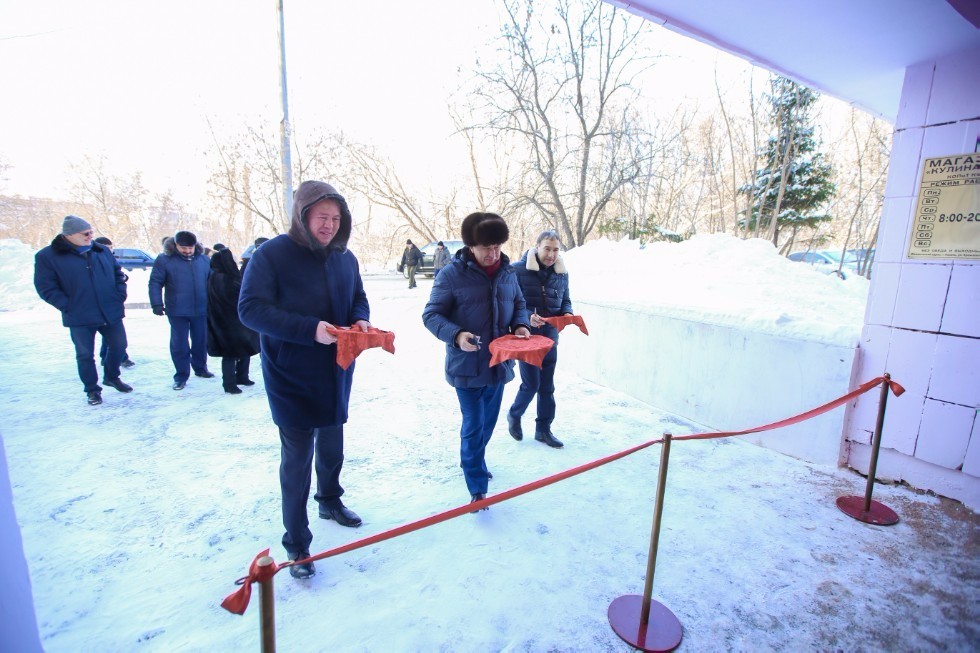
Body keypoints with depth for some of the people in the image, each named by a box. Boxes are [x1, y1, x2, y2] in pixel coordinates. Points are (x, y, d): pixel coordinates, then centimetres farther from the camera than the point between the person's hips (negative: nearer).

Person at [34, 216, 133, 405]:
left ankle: (112, 377, 36)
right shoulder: (47, 256, -6)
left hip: (111, 313, 4)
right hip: (80, 318, -4)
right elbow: (46, 288, -7)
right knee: (85, 354, 7)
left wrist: (120, 296, 3)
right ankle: (92, 389, 23)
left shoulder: (102, 250, 6)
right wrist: (68, 306, -13)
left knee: (119, 345, 14)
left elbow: (118, 274, 15)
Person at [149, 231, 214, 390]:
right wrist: (157, 303, -13)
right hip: (177, 311, -3)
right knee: (179, 343, 3)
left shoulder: (204, 259, 5)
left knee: (201, 341, 13)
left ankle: (200, 368, 31)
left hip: (201, 310, 3)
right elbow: (155, 283, -5)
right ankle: (181, 375, 14)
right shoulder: (164, 260, -5)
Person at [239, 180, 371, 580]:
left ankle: (330, 501, 49)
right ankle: (296, 544, 20)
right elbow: (251, 308, -19)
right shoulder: (271, 254, -14)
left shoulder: (345, 258, 3)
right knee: (298, 457, 2)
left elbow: (358, 298, 13)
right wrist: (310, 329, -30)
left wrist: (360, 320, -11)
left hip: (336, 374, 6)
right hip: (291, 377, -6)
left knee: (332, 446, 23)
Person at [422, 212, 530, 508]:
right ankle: (477, 488, 19)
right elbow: (431, 315, -11)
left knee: (488, 422, 20)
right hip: (466, 366, -5)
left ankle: (473, 461, 46)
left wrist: (520, 325, -4)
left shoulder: (507, 272, 3)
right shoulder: (452, 273, -13)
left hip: (499, 363, 6)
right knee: (474, 425, 1)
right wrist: (456, 335, -28)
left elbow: (519, 304, 17)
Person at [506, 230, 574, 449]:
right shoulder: (519, 270, -12)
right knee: (531, 384, -2)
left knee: (547, 385, 11)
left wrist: (567, 314, -7)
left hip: (550, 336, 5)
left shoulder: (562, 273, 4)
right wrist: (526, 317, -27)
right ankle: (514, 415, 28)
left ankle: (543, 429, 27)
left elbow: (565, 301, 14)